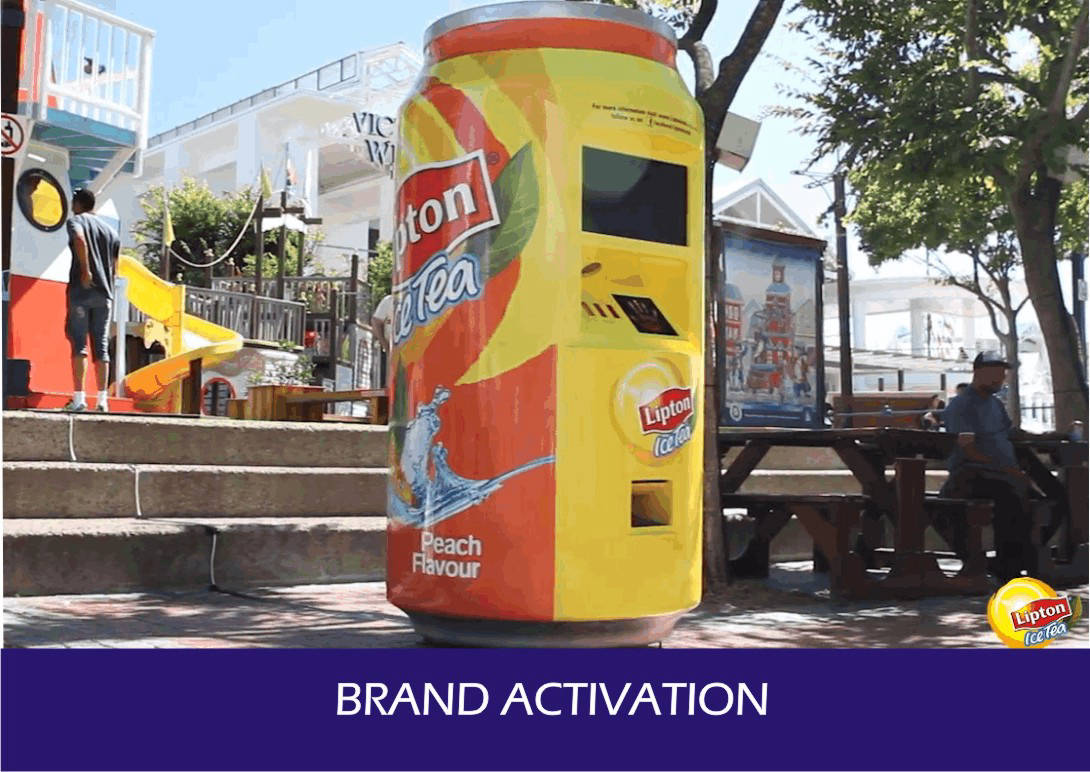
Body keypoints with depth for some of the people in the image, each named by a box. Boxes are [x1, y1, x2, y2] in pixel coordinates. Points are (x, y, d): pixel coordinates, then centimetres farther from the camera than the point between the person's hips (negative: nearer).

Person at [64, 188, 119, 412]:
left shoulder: (76, 221, 4)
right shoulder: (111, 231, 20)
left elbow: (80, 240, -20)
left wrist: (86, 271, -20)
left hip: (81, 290, -5)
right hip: (105, 294, 5)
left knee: (79, 344, -6)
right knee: (101, 347, 4)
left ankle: (79, 397, -12)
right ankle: (102, 400, -1)